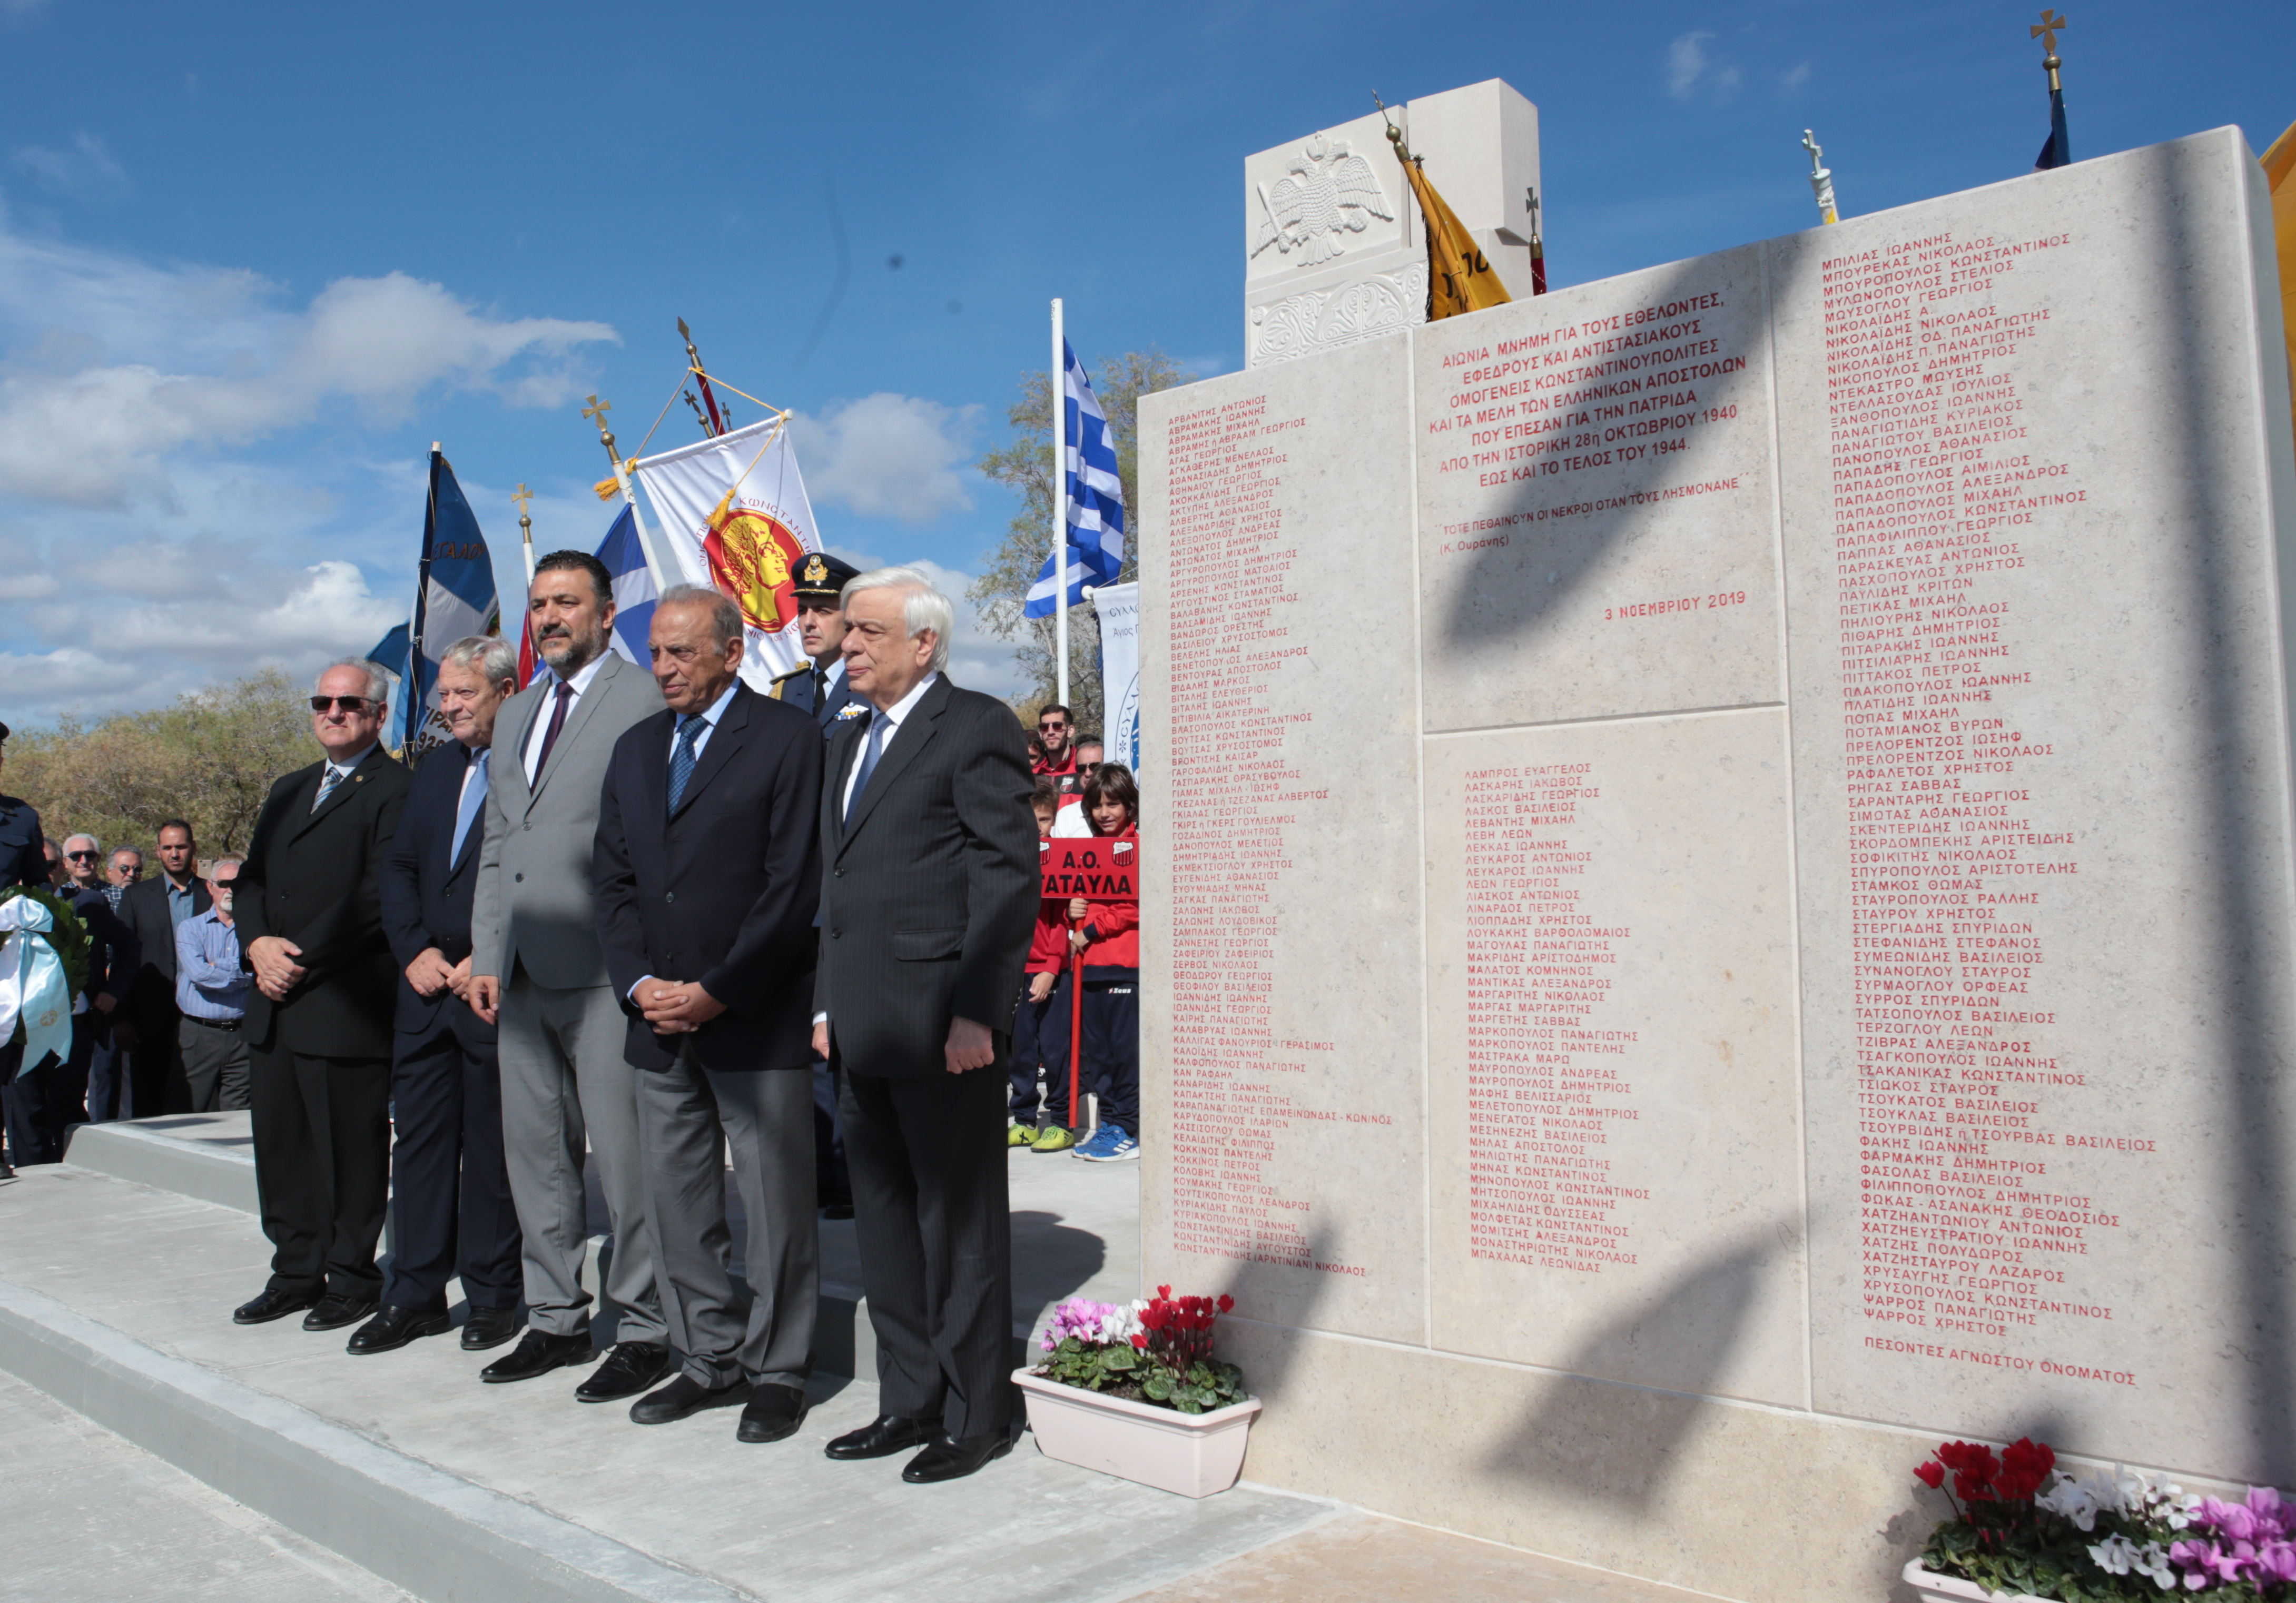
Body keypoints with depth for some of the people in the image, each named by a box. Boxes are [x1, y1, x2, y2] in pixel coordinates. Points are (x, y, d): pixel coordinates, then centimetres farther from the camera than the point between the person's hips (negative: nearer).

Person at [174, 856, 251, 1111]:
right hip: (200, 1034, -1)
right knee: (195, 1118, 2)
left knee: (239, 1118, 2)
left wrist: (216, 966, -10)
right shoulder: (190, 928, 7)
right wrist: (247, 977, -4)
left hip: (242, 1034, 1)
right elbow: (198, 973, -10)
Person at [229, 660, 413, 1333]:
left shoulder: (397, 790, -6)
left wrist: (302, 957, -16)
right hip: (274, 1004, 8)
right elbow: (250, 880, 17)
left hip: (345, 1008, -8)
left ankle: (352, 1278, 12)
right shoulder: (289, 791, 21)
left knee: (351, 1147, 0)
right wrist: (259, 943, -3)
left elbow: (379, 895, -15)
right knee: (280, 1144, 13)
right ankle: (296, 1272, 24)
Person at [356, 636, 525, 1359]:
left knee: (493, 1145, 4)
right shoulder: (436, 768, 16)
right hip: (426, 985, 7)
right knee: (421, 1139, 11)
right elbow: (398, 867, 15)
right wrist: (415, 951, 1)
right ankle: (416, 1295, 21)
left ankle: (492, 1296, 16)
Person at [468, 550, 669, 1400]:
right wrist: (487, 957, 12)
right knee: (534, 1154, 14)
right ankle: (556, 1320, 26)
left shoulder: (645, 701, -6)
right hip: (521, 977, 8)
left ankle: (645, 1330, 10)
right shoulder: (517, 712, 20)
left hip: (603, 972, -8)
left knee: (624, 1157, -2)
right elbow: (497, 845, 20)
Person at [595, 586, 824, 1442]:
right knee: (675, 1202, 13)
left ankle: (778, 1370, 17)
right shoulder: (636, 749, 15)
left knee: (775, 1204, 3)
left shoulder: (788, 737, -5)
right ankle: (710, 1359, 27)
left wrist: (716, 992, -13)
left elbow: (794, 882, -11)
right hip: (659, 1018, 7)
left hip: (758, 1018, -6)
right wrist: (641, 984, -2)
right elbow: (614, 879, 13)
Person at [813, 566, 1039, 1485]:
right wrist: (826, 1004, 15)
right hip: (862, 1030, 8)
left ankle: (976, 1416, 15)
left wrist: (975, 1014, -18)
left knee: (959, 1223, 2)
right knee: (885, 1222, 14)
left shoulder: (977, 727, -6)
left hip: (939, 1024, -8)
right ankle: (910, 1402, 27)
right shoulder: (849, 743, 19)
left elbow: (1008, 876, -13)